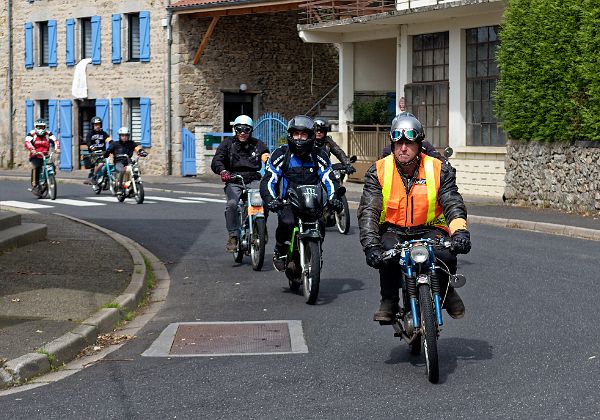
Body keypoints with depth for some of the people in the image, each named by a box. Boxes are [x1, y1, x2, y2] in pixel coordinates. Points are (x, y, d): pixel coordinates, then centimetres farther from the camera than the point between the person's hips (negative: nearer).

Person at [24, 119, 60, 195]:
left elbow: (55, 141, -3)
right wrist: (32, 149, -37)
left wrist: (57, 148, -24)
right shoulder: (31, 134, -2)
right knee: (36, 167, -30)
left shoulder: (48, 134, 7)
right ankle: (34, 185, -22)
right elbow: (27, 142, -18)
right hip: (35, 157, -3)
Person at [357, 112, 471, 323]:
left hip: (429, 228, 0)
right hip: (392, 230, 0)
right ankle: (389, 301, -9)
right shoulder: (378, 171, -4)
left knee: (446, 255, -29)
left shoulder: (439, 170, -3)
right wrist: (370, 244, -28)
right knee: (388, 253, -34)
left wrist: (460, 231, -30)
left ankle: (446, 291, 5)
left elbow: (453, 204, -8)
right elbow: (368, 210, -12)